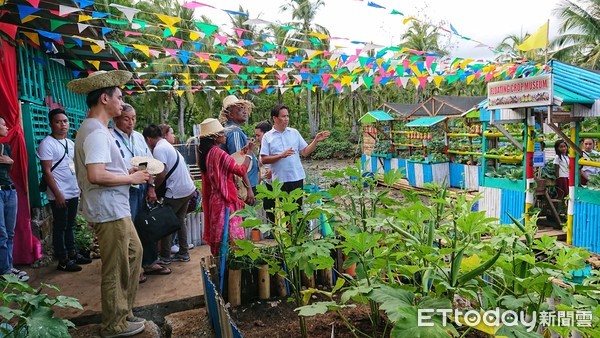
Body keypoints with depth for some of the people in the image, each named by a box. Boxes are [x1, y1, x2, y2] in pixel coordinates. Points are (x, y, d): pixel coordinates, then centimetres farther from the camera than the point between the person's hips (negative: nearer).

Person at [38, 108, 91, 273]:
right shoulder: (47, 143, -10)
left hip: (73, 192, 7)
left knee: (70, 225, 16)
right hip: (59, 195, -7)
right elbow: (47, 172, -15)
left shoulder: (70, 143, 12)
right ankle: (63, 261, 10)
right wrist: (58, 194, -18)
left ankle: (72, 254, 26)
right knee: (60, 227, 2)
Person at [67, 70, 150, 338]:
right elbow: (96, 175, -28)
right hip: (109, 210, -11)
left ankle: (122, 311, 34)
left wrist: (128, 172, 7)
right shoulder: (97, 132, -19)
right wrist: (131, 178, -16)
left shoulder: (94, 129, 14)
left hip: (115, 208, 11)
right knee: (115, 269, 3)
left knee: (133, 252, 20)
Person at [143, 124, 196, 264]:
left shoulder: (158, 149, -13)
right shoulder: (168, 145, 16)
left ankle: (165, 257, 15)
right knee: (180, 221, 18)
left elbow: (161, 175, -20)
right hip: (188, 189, 9)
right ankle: (183, 253, 24)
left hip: (176, 192, -9)